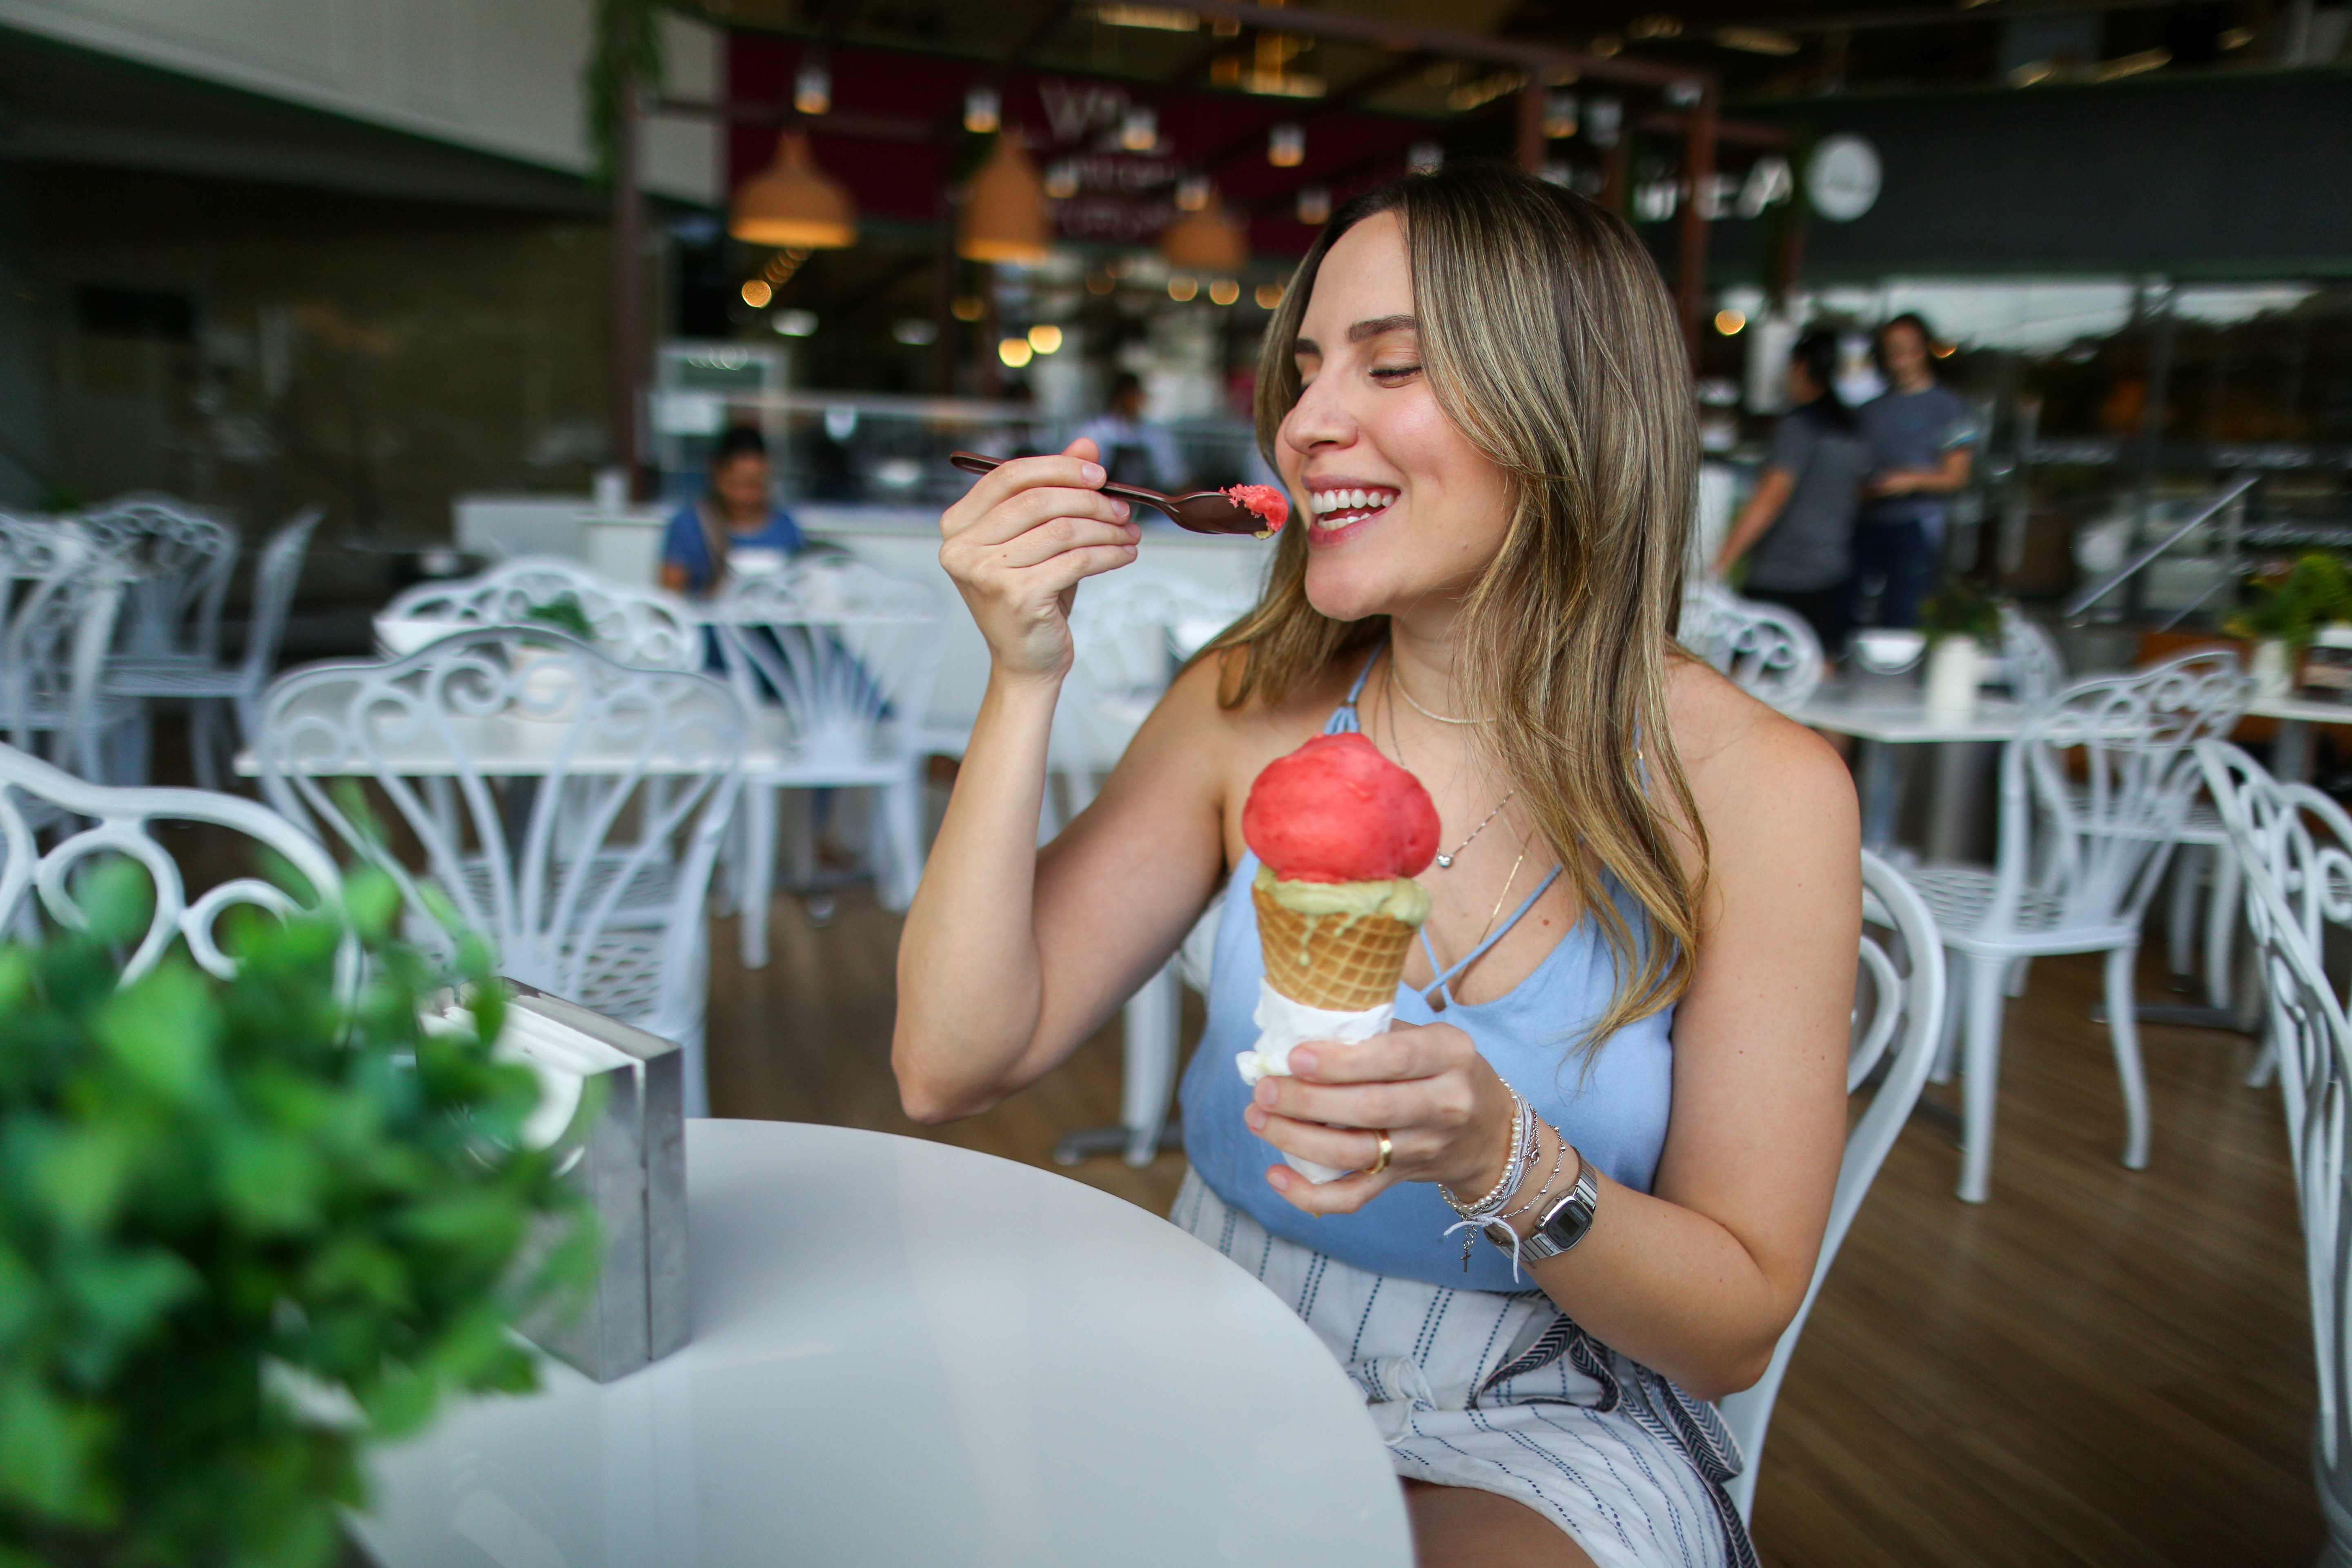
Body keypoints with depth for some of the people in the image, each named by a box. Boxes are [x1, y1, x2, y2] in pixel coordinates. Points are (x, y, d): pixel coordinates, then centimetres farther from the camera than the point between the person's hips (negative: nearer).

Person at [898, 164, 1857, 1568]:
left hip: (1540, 1440, -2)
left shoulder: (1758, 790, -14)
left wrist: (1497, 1160, -29)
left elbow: (1738, 1323, -10)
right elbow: (953, 1067, -10)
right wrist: (1026, 678, -17)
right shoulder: (1251, 709, -6)